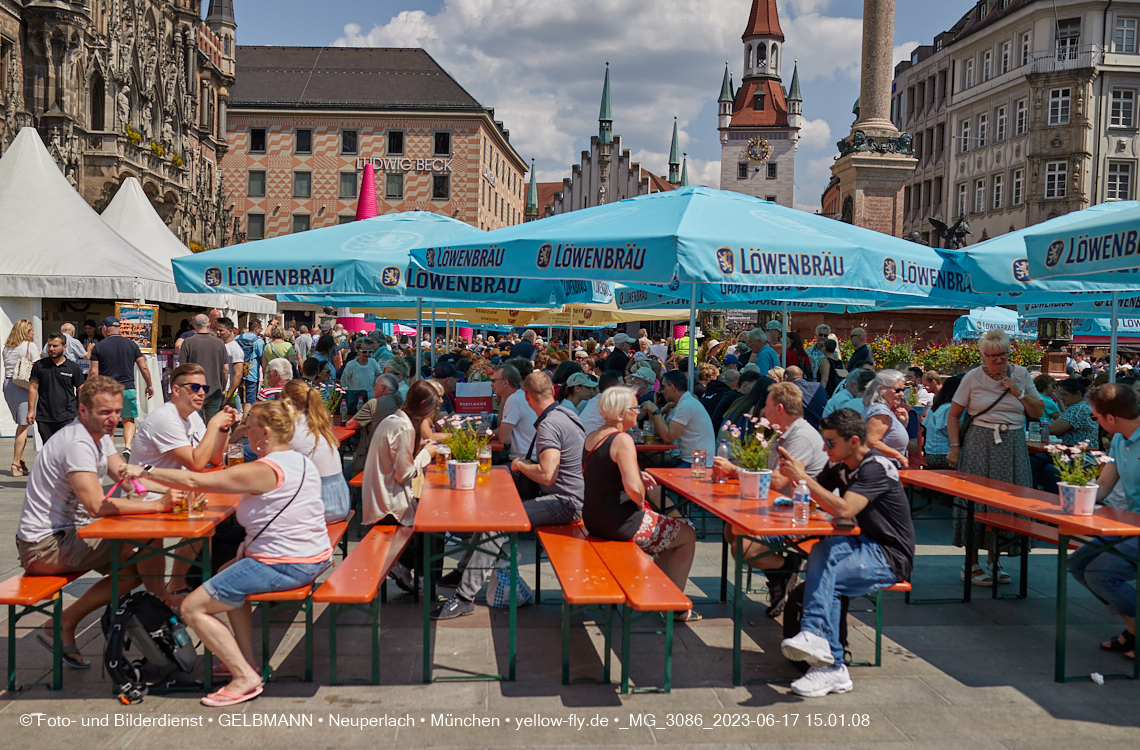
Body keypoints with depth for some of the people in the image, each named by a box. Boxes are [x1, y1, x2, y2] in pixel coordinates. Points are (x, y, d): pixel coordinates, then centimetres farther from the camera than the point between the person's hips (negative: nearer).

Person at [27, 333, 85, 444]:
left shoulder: (73, 367, 5)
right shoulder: (39, 365, 8)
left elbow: (81, 391, 8)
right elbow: (33, 388, 7)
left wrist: (80, 413, 4)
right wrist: (31, 410, 0)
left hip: (68, 418, -2)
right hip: (44, 418, 2)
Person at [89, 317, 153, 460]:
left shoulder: (98, 347, -1)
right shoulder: (131, 345, 5)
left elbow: (94, 373, -4)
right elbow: (144, 368, 5)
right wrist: (149, 385, 17)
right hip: (128, 389, 1)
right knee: (129, 420, 12)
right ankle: (128, 446, -10)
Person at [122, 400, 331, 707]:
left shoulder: (262, 471, -18)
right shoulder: (302, 461, 9)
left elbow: (194, 481, -17)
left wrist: (144, 472, -7)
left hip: (283, 566, -10)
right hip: (315, 558, 10)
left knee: (192, 608, -1)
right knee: (228, 573, 32)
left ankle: (245, 677, -2)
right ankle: (248, 661, 27)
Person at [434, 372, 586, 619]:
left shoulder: (549, 425, -20)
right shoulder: (567, 413, 10)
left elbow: (547, 475, -30)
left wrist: (520, 464, -12)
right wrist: (525, 464, 17)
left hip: (566, 503, -11)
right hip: (571, 497, 11)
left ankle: (465, 596, -21)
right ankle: (466, 570, 21)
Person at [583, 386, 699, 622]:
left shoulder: (591, 437, 6)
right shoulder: (622, 440, -22)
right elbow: (633, 487, -32)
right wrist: (641, 504, -10)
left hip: (593, 520, 9)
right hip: (619, 523, -9)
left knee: (668, 530, 29)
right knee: (687, 536, 9)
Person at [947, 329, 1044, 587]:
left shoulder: (1021, 375, 7)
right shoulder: (973, 377, -1)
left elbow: (1038, 412, 7)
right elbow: (953, 415, 2)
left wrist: (1018, 392, -6)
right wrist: (955, 447, -6)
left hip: (1013, 444, 3)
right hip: (980, 443, -3)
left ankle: (995, 559, 21)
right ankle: (972, 564, 5)